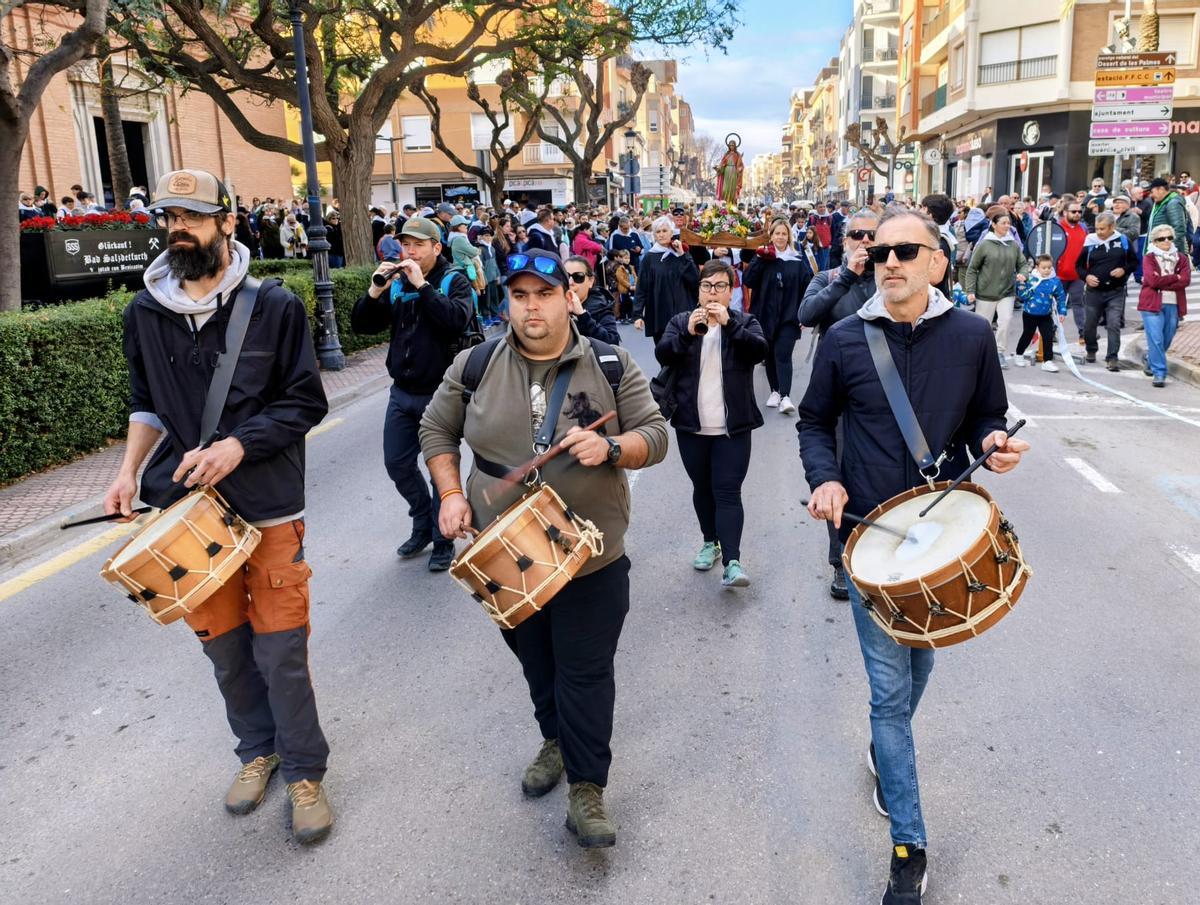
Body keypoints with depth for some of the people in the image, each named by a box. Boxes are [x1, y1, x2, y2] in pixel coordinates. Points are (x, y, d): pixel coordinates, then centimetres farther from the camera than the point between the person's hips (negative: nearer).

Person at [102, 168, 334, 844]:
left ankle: (304, 771, 21)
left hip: (268, 507, -3)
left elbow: (305, 402, -6)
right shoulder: (145, 313, 5)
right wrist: (130, 469, 0)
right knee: (225, 647, 14)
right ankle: (259, 748, 37)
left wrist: (236, 446, -18)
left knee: (281, 651, 1)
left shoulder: (274, 305, -6)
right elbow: (148, 404, 16)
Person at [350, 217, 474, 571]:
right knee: (398, 463, 13)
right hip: (402, 392, 5)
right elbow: (362, 326, 2)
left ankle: (443, 540, 21)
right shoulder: (395, 283, 6)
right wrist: (374, 292, -14)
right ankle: (423, 525, 34)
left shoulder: (454, 281, -7)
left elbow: (458, 319, -27)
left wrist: (422, 285, -25)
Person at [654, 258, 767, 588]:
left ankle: (732, 561, -14)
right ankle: (710, 542, 31)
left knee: (728, 492, -8)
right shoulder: (680, 321, 8)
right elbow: (662, 355, -8)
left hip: (732, 427, -2)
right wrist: (687, 333, -24)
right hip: (691, 425, 3)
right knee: (702, 487, 14)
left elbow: (760, 350, -14)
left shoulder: (745, 322, 5)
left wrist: (729, 324, -24)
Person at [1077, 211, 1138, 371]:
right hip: (1094, 291, 1)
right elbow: (1079, 265, 8)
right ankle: (1091, 350, 36)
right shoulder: (1090, 243, -2)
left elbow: (1134, 261, 9)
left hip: (1116, 292, -1)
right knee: (1090, 324, 13)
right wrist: (1086, 276, -11)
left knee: (1114, 325, -9)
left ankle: (1112, 358, -6)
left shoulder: (1123, 241, -1)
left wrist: (1124, 270, -12)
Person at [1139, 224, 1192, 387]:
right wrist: (1175, 277, -8)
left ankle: (1151, 360, 36)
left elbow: (1186, 281, -5)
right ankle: (1159, 373, -7)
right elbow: (1152, 280, -13)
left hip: (1173, 305, 4)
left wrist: (1161, 282, -13)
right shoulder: (1149, 258, 2)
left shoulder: (1181, 259, 10)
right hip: (1152, 304, -4)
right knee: (1156, 340, -10)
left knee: (1166, 340, 11)